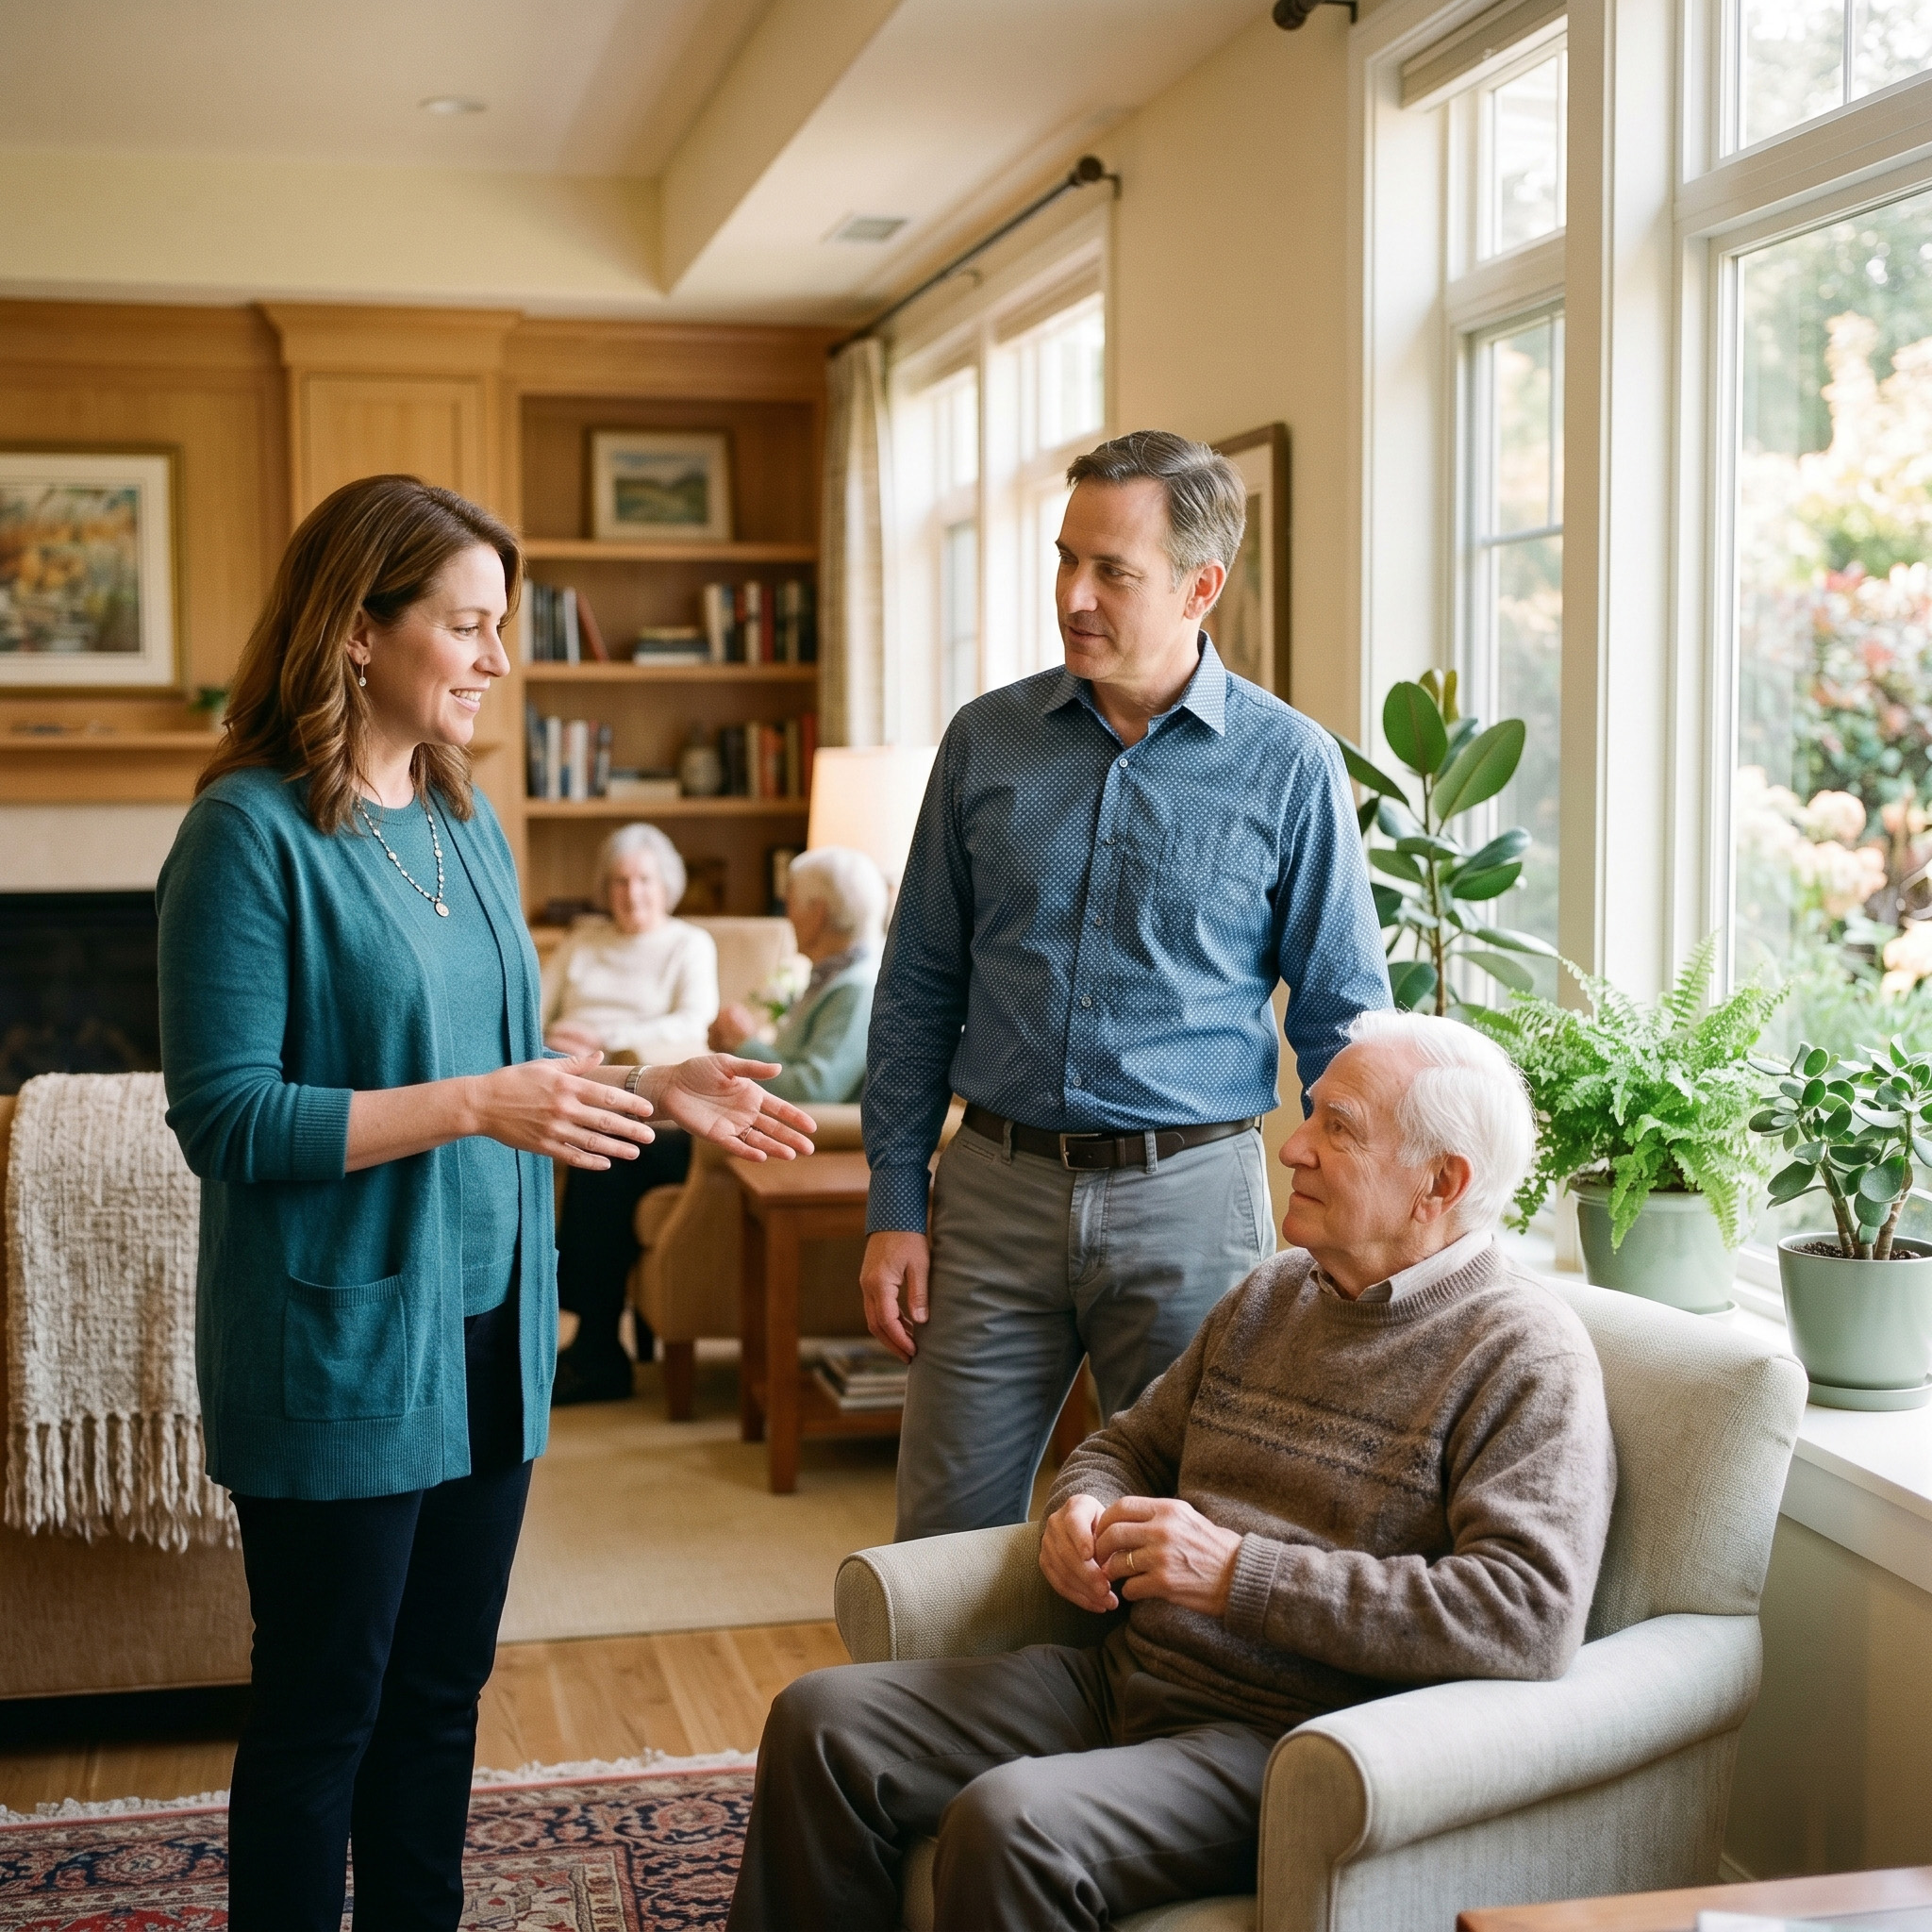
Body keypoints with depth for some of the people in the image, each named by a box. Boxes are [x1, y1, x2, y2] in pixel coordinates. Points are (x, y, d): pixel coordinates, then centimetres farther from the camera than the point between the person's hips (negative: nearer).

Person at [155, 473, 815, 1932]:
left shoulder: (467, 824, 9)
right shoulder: (252, 833, -14)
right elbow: (225, 1121, -19)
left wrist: (651, 1090, 3)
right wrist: (475, 1106, -24)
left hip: (488, 1328, 7)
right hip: (342, 1343, -7)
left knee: (441, 1689, 18)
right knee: (324, 1710, 6)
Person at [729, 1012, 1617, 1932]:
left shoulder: (1524, 1355, -10)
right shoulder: (1272, 1293, 14)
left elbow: (1534, 1615, -23)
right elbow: (1127, 1447, 25)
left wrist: (1238, 1573, -22)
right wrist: (1080, 1512, -2)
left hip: (1286, 1739, -8)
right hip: (1123, 1677, 8)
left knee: (1007, 1824, -31)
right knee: (820, 1721, -3)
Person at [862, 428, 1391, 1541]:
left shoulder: (1289, 765, -3)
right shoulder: (988, 741, 4)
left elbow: (1344, 1019, 1)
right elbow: (919, 991, 8)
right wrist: (894, 1207, 4)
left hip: (1191, 1198, -2)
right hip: (997, 1192, 2)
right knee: (944, 1546, 8)